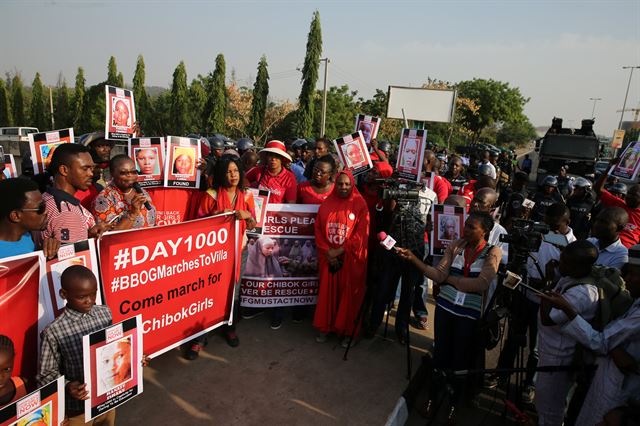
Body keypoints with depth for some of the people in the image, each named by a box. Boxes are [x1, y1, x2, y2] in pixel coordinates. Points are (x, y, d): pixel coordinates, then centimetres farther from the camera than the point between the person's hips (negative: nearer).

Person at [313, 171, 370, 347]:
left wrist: (339, 251, -13)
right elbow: (318, 230, 4)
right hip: (328, 257, 3)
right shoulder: (326, 204, 5)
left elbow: (361, 234, -11)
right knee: (327, 291, 10)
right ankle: (325, 327, 24)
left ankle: (347, 330, 18)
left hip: (351, 258, -3)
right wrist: (327, 252, -8)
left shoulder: (360, 205, -6)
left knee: (349, 293, 5)